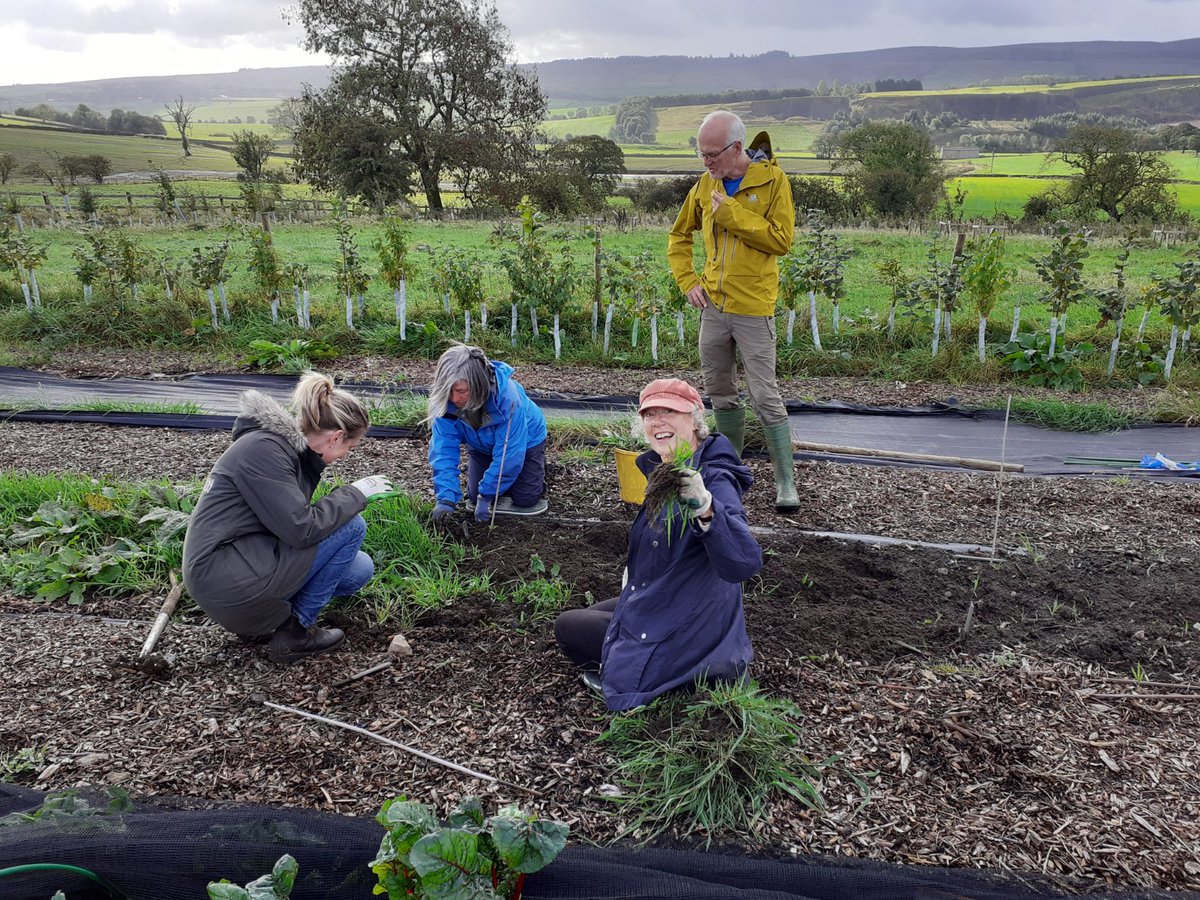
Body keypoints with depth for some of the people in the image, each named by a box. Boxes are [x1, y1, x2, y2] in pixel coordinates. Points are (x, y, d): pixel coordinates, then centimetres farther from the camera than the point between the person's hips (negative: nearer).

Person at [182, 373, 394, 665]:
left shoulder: (293, 448, 9)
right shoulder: (264, 450, -20)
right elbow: (302, 529, -23)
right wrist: (355, 492, -12)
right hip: (226, 582, -10)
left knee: (360, 569, 8)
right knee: (351, 527, -12)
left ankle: (259, 622, 9)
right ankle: (294, 631, -3)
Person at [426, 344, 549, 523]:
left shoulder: (506, 396, -43)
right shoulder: (445, 401, -32)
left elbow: (508, 453, -37)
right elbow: (444, 451, -31)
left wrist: (486, 495, -34)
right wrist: (446, 498, -42)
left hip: (525, 440, -3)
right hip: (482, 445, 3)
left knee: (525, 499, -5)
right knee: (475, 497, -1)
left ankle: (538, 463, 24)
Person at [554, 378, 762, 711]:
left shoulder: (714, 482, -29)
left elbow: (745, 563, -44)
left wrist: (705, 508, -59)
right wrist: (635, 578, 26)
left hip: (686, 633, -9)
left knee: (566, 626, 3)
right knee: (585, 615, 27)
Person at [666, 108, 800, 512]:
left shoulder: (772, 179, -7)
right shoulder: (706, 185, 7)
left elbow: (781, 239, -16)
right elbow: (679, 235, 18)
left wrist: (731, 213, -16)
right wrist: (687, 280, 6)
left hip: (753, 308, -5)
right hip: (713, 306, 6)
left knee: (765, 396, -4)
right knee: (720, 393, 13)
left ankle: (785, 481, 7)